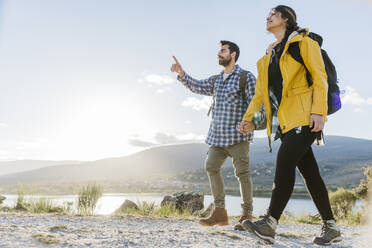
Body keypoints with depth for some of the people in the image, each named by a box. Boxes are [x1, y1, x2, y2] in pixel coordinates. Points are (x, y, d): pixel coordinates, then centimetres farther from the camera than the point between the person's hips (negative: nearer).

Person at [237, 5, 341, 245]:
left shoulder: (303, 43, 4)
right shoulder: (268, 56, 23)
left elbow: (320, 78, -5)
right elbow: (260, 91, 21)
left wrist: (318, 110, -17)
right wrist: (248, 117, 12)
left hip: (304, 116, -6)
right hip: (285, 121, 6)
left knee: (285, 161, -20)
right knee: (309, 171, 4)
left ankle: (270, 223, -19)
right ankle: (331, 227, 11)